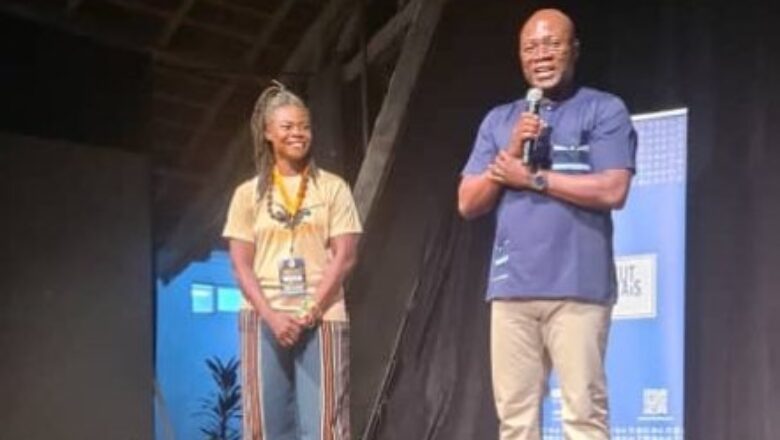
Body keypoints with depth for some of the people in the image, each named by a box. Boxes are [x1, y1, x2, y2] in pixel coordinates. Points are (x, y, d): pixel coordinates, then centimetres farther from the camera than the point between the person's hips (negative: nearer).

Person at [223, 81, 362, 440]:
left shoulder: (331, 187, 7)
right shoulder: (249, 193, 10)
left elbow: (344, 256, 0)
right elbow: (241, 265, 4)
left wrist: (311, 312, -11)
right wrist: (271, 316, -11)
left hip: (321, 320, -1)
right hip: (264, 320, 1)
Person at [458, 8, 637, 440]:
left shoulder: (605, 110, 3)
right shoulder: (498, 120, 17)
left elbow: (612, 191, -10)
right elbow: (468, 204, 12)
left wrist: (531, 177, -5)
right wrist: (510, 154, -3)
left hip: (577, 287, -4)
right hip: (511, 287, 5)